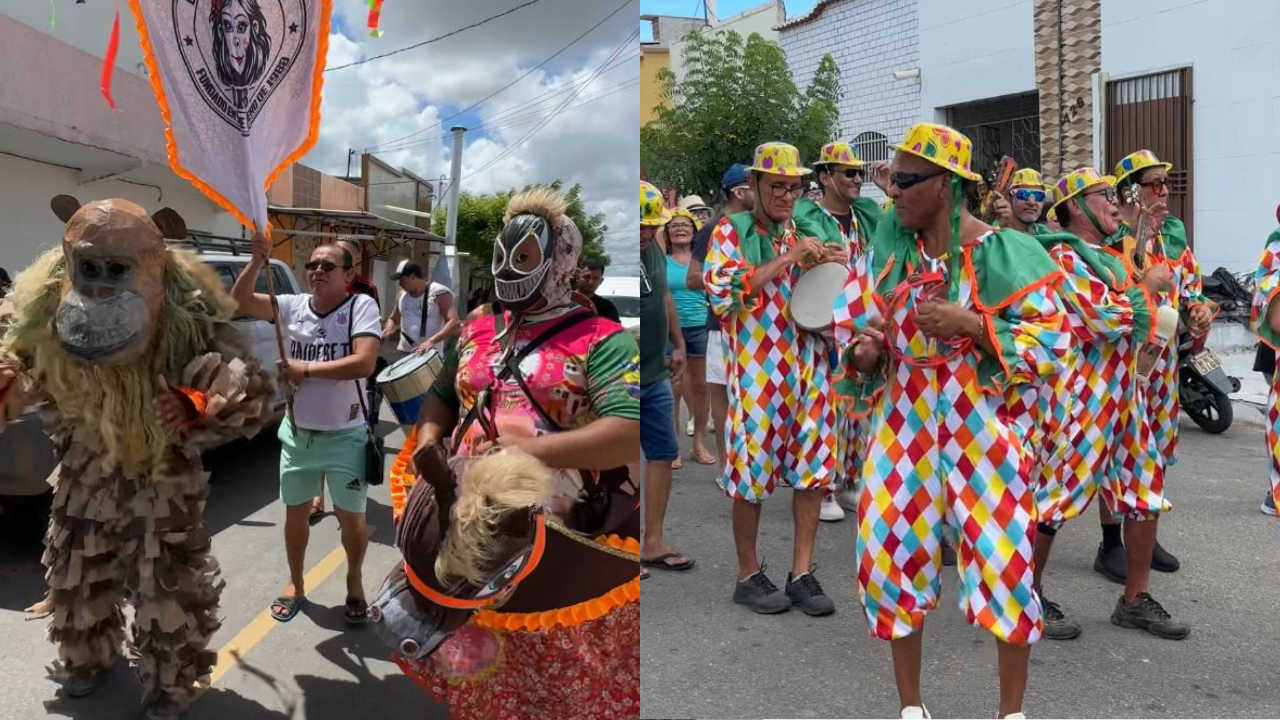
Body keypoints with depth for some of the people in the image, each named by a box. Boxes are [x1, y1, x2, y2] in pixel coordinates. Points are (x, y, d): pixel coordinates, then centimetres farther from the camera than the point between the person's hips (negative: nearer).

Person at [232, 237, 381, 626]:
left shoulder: (362, 306, -15)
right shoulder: (293, 306, -1)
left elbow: (365, 363, -26)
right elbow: (241, 301, -8)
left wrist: (307, 369, -22)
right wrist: (256, 263, -24)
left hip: (346, 437, -4)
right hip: (297, 434, 4)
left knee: (351, 518, 10)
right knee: (295, 511, 17)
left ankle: (354, 584, 33)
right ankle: (295, 584, 38)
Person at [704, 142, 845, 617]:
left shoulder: (804, 234, 13)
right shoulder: (730, 232, -3)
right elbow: (720, 293, -18)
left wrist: (836, 266, -1)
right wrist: (786, 260, -21)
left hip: (808, 368, 5)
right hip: (757, 373, -5)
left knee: (812, 471, 6)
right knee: (752, 476, 3)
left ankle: (802, 573, 17)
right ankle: (749, 575, 18)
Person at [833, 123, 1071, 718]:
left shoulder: (1006, 254, -9)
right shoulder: (888, 249, 3)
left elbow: (1053, 346, -10)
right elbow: (852, 320, 12)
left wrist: (971, 324, -22)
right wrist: (864, 348, -11)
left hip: (980, 430, -3)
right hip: (902, 428, 4)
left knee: (1003, 562, 1)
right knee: (894, 557, 7)